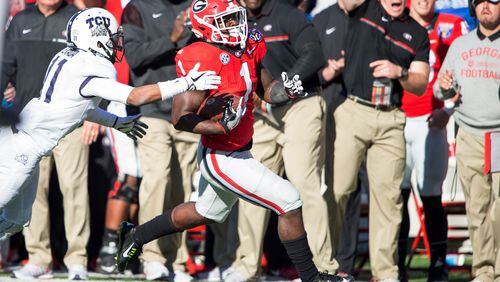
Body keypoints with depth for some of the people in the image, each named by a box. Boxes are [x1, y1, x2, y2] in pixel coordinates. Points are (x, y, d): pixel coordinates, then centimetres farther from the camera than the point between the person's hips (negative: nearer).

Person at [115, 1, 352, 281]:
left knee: (206, 213, 30)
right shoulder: (204, 60, -24)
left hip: (238, 152, 9)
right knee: (290, 203, -9)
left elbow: (268, 90, 12)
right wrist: (221, 126, -34)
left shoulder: (248, 48, 1)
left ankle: (136, 235, 46)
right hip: (223, 160, -9)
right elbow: (181, 118, -22)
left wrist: (287, 90, -9)